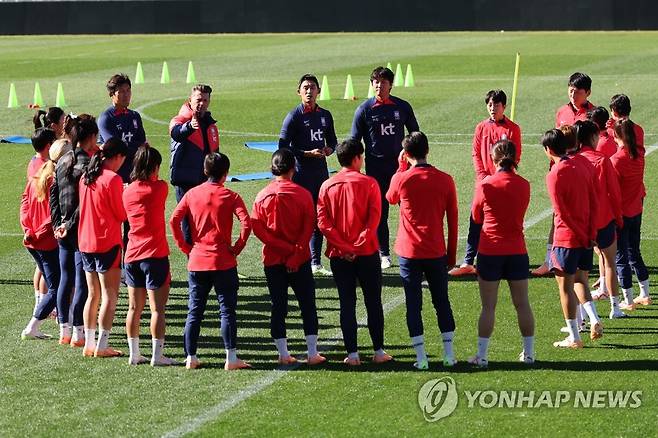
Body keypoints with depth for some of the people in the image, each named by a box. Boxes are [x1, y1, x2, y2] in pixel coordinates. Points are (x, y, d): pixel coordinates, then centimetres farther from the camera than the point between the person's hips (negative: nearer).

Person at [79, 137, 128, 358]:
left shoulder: (85, 178, 8)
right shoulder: (112, 179, -14)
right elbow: (121, 214, -9)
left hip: (85, 242, 7)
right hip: (108, 242, -7)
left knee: (93, 294, 13)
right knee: (110, 295, -3)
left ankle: (89, 344, 14)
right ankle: (102, 346, -7)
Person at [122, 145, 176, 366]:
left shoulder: (128, 191, 5)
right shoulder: (159, 188, -9)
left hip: (132, 255, 5)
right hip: (155, 255, -5)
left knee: (134, 308, 11)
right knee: (157, 308, -2)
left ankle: (134, 354, 14)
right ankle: (157, 355, -3)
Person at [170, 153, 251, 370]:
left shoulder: (192, 194, 4)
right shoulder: (230, 197, -4)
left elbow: (174, 221, -3)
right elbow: (246, 223, -16)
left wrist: (185, 248, 5)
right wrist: (237, 248, -5)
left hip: (197, 262, 3)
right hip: (223, 262, -3)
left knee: (194, 311, 9)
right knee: (227, 310, 1)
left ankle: (190, 358, 8)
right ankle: (231, 358, -3)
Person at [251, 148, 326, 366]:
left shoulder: (262, 196, -1)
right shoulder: (303, 194, -7)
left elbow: (257, 228, -7)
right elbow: (308, 228, -11)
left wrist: (283, 248, -9)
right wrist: (296, 255, -9)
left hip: (272, 260, 2)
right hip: (300, 261, -1)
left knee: (278, 306, 7)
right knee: (307, 304, 7)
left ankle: (283, 354, 5)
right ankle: (312, 353, 3)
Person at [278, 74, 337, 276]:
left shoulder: (325, 115, 13)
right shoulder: (294, 116, -5)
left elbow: (332, 140, 23)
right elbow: (283, 147, -9)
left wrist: (329, 149, 0)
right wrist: (307, 153, -17)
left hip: (321, 170, 6)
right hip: (301, 173, -6)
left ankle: (316, 263, 17)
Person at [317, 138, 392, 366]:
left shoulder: (327, 186, 2)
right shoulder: (369, 183, -5)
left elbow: (322, 222, -6)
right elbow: (374, 218, -13)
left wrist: (344, 247, -9)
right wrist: (358, 246, -12)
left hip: (339, 254, 2)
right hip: (367, 253, -2)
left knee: (347, 303, 6)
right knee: (373, 302, 9)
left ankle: (352, 353, 4)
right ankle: (378, 351, 10)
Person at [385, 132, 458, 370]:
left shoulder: (401, 179, -9)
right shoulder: (445, 180, -4)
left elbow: (391, 198, 15)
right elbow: (452, 220, 2)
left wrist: (401, 168, 14)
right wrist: (451, 254, 11)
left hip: (409, 252, -2)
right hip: (436, 252, 2)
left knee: (413, 304, 5)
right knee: (442, 301, 14)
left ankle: (421, 357, 1)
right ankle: (449, 353, 13)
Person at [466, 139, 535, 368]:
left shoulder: (486, 185, -9)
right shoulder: (524, 185, -2)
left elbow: (476, 217, 3)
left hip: (490, 251, -2)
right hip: (517, 251, 2)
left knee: (488, 306, 3)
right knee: (522, 304, 11)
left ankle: (482, 355, 4)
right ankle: (529, 353, 16)